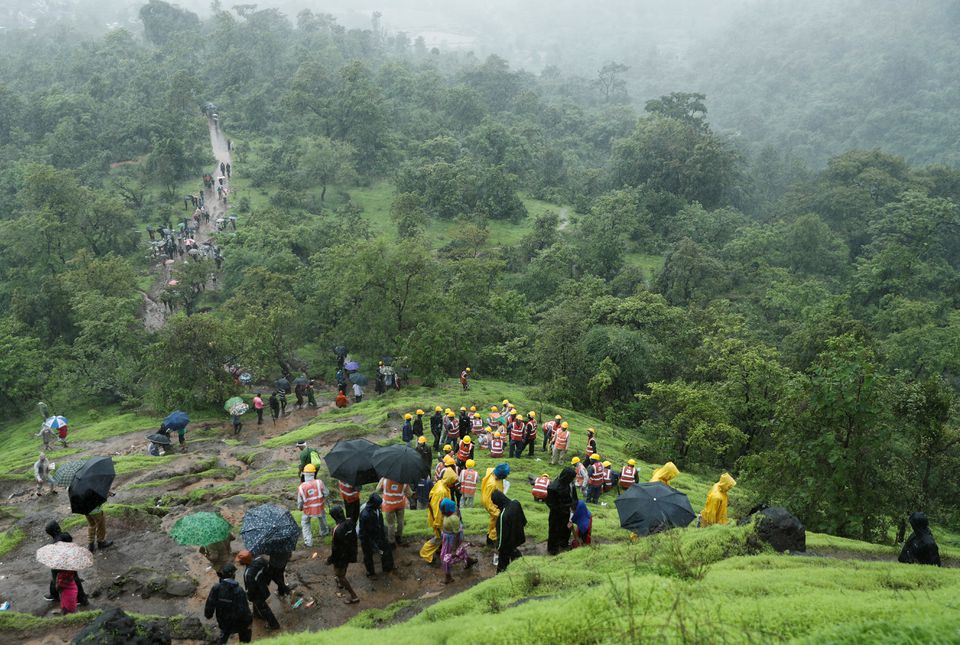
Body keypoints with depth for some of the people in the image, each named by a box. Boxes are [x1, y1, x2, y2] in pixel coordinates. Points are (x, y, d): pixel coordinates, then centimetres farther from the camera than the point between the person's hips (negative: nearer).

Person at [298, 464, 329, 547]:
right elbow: (325, 494, -8)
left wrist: (300, 508, 16)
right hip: (319, 508, 1)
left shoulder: (301, 487, -17)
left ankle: (308, 542, 21)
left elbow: (300, 501, -6)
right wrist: (324, 501, 15)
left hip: (308, 510, -1)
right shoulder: (319, 483, -20)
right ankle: (323, 532, 52)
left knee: (305, 523, 22)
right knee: (322, 517, 32)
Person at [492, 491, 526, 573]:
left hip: (507, 543, -6)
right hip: (517, 538, 6)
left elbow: (502, 535, -25)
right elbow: (523, 520, 1)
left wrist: (499, 547, -10)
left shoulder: (503, 515, -37)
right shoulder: (516, 503, -17)